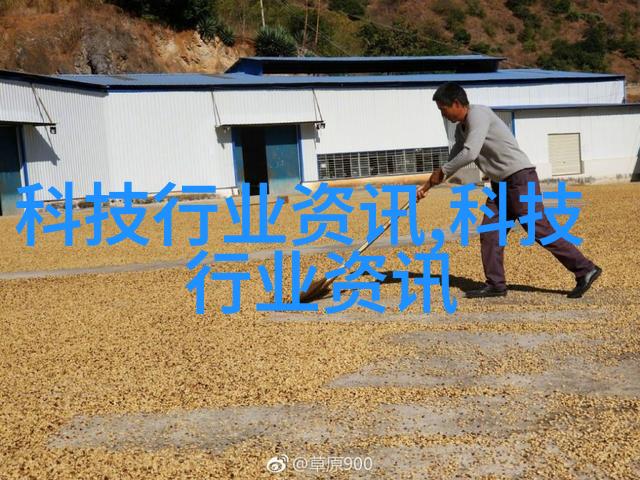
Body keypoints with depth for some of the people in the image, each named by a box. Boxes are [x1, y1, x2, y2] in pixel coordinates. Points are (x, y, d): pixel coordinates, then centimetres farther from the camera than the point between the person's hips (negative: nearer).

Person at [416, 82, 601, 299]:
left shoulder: (478, 114, -13)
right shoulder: (461, 128, 17)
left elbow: (469, 154, -23)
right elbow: (454, 159, 28)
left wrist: (442, 171, -10)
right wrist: (428, 185, 25)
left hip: (520, 178, -10)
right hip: (502, 184, 10)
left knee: (542, 231, -10)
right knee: (489, 233, 5)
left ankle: (585, 270, -3)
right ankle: (495, 285, 10)